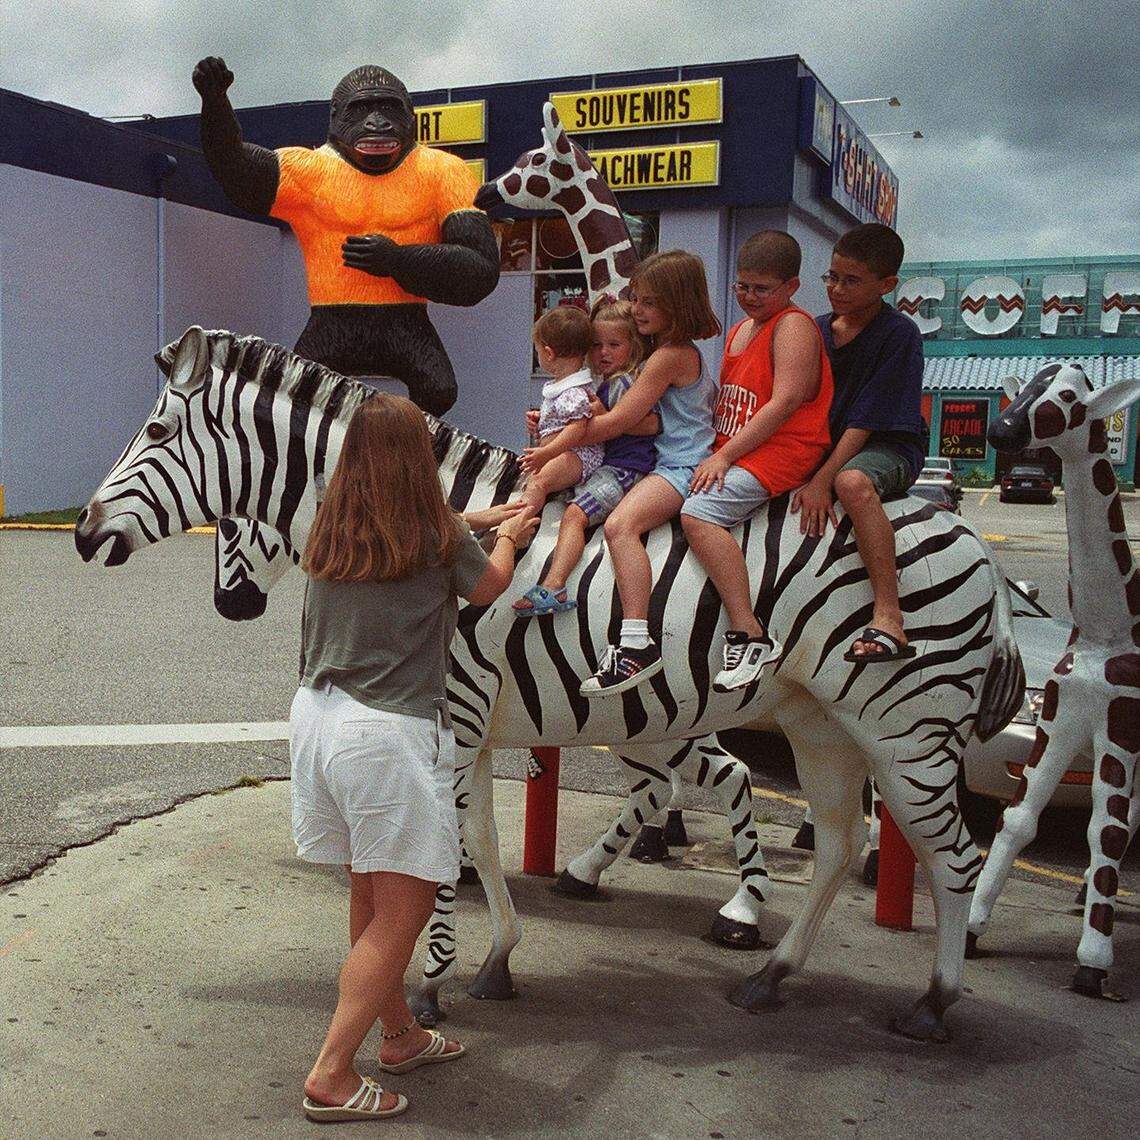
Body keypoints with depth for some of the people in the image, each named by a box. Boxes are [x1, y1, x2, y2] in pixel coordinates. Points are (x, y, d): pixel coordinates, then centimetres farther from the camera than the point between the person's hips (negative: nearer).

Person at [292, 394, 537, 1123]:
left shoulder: (331, 533, 7)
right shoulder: (438, 536, -9)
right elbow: (490, 586, 11)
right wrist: (508, 537, 31)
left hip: (317, 717, 7)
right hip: (389, 734, -7)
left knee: (372, 896, 20)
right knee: (403, 911, 4)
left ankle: (401, 1035, 37)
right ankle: (331, 1077, 7)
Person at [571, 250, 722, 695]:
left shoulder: (668, 356, -11)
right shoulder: (685, 351, 20)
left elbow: (618, 422, -13)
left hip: (681, 466, -11)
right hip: (668, 462, 11)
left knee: (620, 524, -34)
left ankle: (637, 642, -40)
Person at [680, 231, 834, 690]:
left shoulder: (794, 326, -7)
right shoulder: (738, 331, 22)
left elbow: (784, 403, -18)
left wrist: (725, 455, -20)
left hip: (778, 452, -10)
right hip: (729, 451, 10)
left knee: (698, 511, -30)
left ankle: (750, 635, -29)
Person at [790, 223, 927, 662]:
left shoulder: (899, 334, -11)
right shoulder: (818, 330, 9)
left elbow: (865, 421, -18)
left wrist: (822, 480, -24)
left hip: (887, 448, -7)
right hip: (826, 447, 7)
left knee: (853, 482, -40)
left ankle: (888, 620, -41)